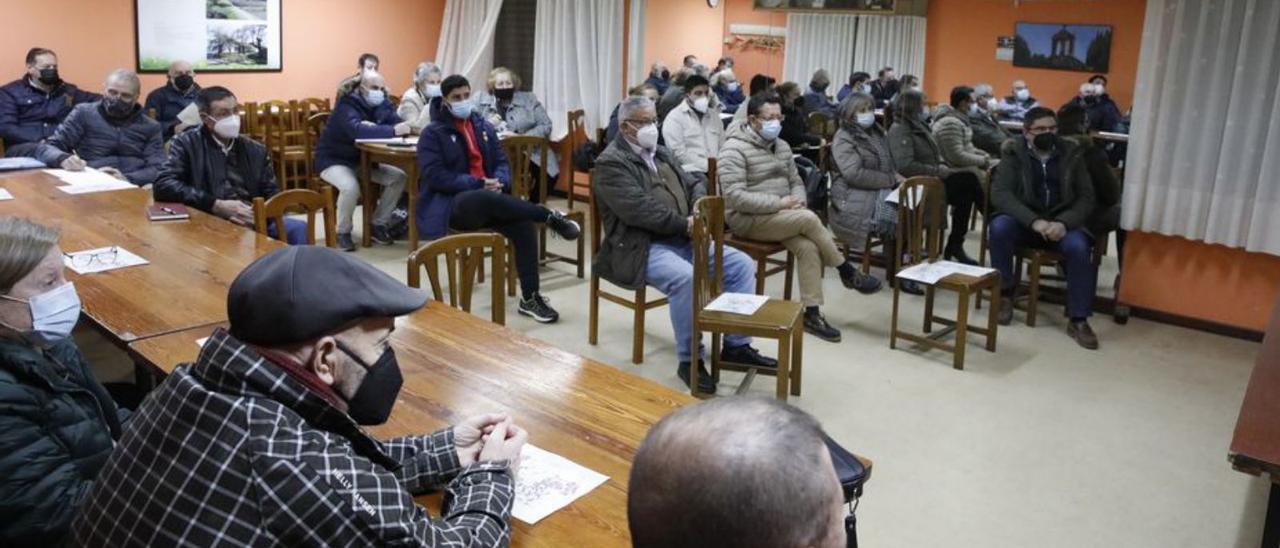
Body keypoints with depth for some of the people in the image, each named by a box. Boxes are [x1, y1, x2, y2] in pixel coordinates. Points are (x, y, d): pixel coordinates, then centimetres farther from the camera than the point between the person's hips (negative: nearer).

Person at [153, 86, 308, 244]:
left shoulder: (256, 150, 19)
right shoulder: (187, 143, 10)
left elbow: (273, 196, 14)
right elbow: (162, 186, -3)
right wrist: (216, 205, -14)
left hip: (255, 222, 4)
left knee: (300, 229, -27)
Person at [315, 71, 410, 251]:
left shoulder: (381, 105, 1)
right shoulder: (347, 106, -22)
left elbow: (398, 123, -12)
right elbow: (358, 131, -41)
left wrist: (373, 127, -31)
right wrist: (392, 131, -47)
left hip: (362, 160, 7)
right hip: (334, 161, -7)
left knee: (399, 177, -10)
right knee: (350, 187, -36)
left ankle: (378, 225, 2)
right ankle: (343, 232, -12)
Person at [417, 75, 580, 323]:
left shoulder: (484, 126, 15)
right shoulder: (433, 133, -2)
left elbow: (501, 161, 14)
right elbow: (435, 176, -12)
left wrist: (499, 182, -11)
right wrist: (480, 184, -19)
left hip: (488, 200, 5)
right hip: (451, 204, -5)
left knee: (523, 225, -23)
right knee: (491, 200, -39)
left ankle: (530, 298, -17)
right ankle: (551, 217, -26)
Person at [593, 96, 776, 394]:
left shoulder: (662, 153, 19)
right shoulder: (611, 163, -8)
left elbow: (693, 185, 17)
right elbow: (639, 210, -20)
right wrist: (685, 224, -19)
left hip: (682, 240, 8)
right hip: (642, 247, -8)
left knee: (742, 264, -4)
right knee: (686, 278, -34)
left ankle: (737, 345, 4)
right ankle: (689, 360, -18)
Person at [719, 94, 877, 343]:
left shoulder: (782, 146, 13)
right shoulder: (735, 150, -13)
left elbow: (796, 181, 20)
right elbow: (735, 197, -21)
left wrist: (797, 200, -5)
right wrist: (779, 203, -21)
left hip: (781, 217, 7)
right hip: (748, 219, -7)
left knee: (808, 247, -23)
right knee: (809, 219, -26)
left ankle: (812, 314, -18)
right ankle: (848, 272, -9)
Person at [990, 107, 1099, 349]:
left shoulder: (1071, 153, 2)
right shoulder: (1013, 152, -3)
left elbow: (1087, 198, -1)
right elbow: (1000, 193, -15)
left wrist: (1063, 223, -21)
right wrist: (1034, 221, -29)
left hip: (1062, 222, 1)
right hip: (1025, 220, 0)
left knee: (1078, 247, -30)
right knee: (999, 227, -32)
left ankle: (1079, 320, -17)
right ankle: (1004, 293, -12)